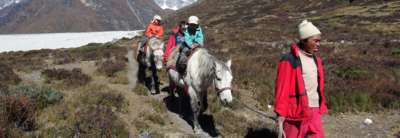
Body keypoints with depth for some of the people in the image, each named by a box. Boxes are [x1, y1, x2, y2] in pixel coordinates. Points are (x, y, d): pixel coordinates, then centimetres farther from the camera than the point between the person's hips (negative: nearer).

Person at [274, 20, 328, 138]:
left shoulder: (316, 60, 12)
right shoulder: (290, 60, -13)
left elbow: (317, 87, 17)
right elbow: (282, 88, -17)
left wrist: (321, 108, 17)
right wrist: (281, 113, -19)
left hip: (314, 111, 7)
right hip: (296, 112, -7)